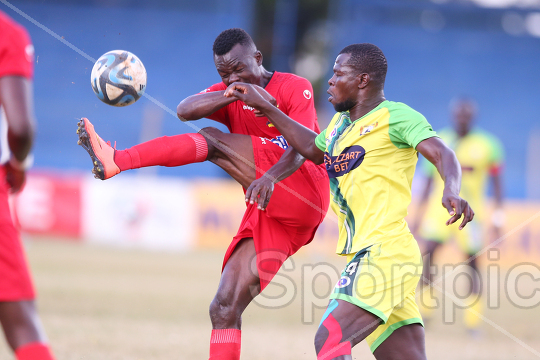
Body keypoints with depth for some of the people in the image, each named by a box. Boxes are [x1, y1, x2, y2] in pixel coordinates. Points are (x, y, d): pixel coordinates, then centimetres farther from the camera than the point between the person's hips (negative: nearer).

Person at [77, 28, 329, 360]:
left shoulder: (295, 88, 2)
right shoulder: (229, 95, 18)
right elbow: (185, 111, -4)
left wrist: (271, 176, -36)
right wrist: (233, 94, -22)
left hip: (305, 192, -7)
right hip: (267, 214, 7)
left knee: (212, 140, -17)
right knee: (224, 308, -3)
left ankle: (116, 162, -29)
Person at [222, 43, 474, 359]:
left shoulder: (396, 116, -4)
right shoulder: (341, 122, 22)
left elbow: (442, 153, -17)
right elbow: (313, 149, 41)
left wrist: (451, 191, -37)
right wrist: (264, 107, 40)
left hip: (386, 250, -8)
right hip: (364, 256, 8)